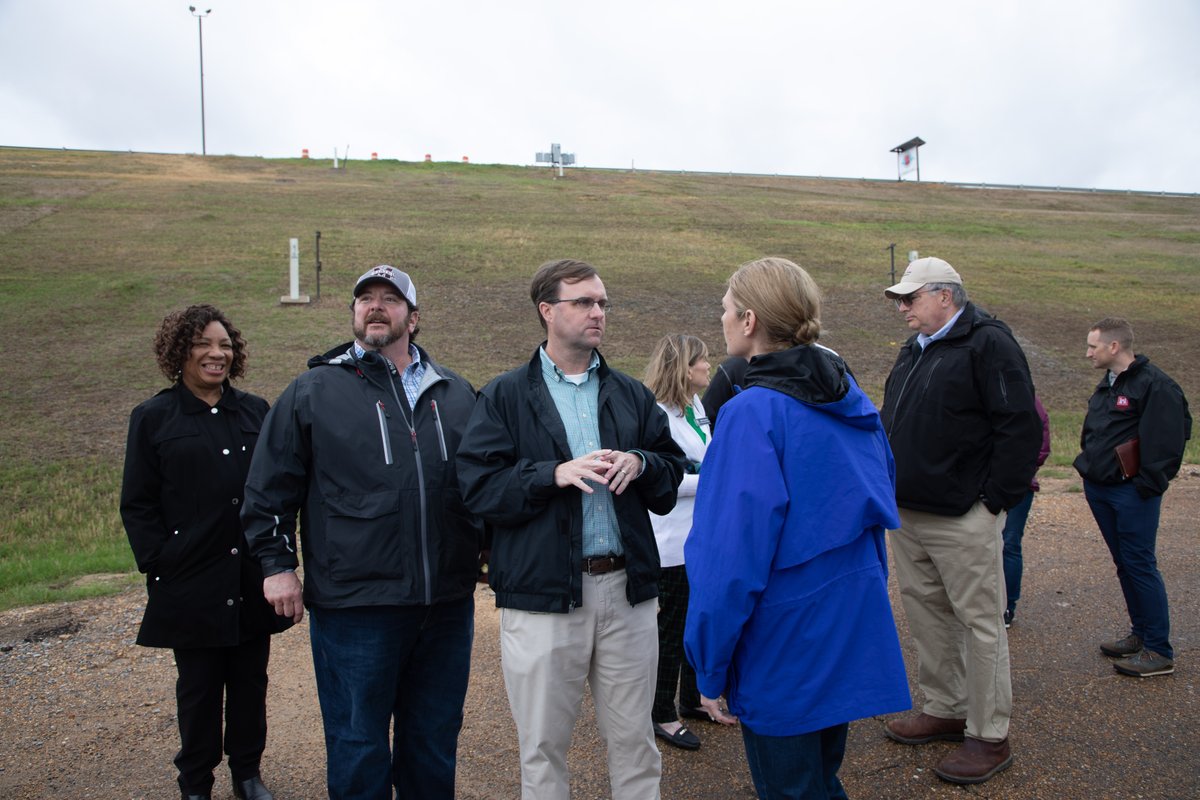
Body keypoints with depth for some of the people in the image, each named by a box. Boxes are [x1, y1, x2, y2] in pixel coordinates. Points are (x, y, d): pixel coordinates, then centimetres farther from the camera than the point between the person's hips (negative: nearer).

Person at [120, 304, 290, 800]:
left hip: (253, 580, 3)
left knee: (250, 681, 13)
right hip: (192, 584, -2)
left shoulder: (255, 412, 7)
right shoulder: (153, 418, 0)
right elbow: (137, 504, -1)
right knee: (198, 688, 9)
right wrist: (159, 565, -8)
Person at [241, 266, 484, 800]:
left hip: (447, 605, 3)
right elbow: (269, 489, 3)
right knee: (359, 746, 9)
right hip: (354, 605, -3)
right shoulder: (314, 391, 1)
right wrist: (278, 563, -2)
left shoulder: (455, 394, 10)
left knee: (435, 740, 17)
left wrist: (488, 542, 15)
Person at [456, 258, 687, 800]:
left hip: (627, 587, 3)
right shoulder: (505, 397, 1)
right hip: (542, 592, -3)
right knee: (543, 747, 11)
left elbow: (672, 471, 11)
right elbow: (479, 487, -9)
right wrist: (556, 473, -20)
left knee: (633, 740, 14)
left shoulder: (631, 395, 12)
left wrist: (641, 464, -10)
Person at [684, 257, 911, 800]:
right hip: (851, 639, 7)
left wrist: (709, 670, -13)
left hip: (784, 652, -7)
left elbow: (733, 557, -22)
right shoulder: (853, 403, 4)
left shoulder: (753, 413, -20)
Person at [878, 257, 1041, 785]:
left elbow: (1021, 425, -16)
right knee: (926, 613, 16)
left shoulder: (988, 344, -11)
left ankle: (989, 737, 13)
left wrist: (997, 499, -16)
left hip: (962, 519, -9)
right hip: (908, 513, 9)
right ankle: (945, 709, 31)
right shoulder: (914, 351, 15)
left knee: (979, 621, 1)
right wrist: (890, 485, 14)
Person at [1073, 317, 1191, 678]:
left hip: (1132, 494, -9)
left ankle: (1159, 651, 3)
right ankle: (1140, 634, 27)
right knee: (1124, 564, 15)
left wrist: (1147, 485, -18)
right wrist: (1087, 466, 14)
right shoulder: (1107, 384, 14)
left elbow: (1167, 441, -18)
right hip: (1099, 490, 9)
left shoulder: (1155, 385, -14)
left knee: (1140, 565, -5)